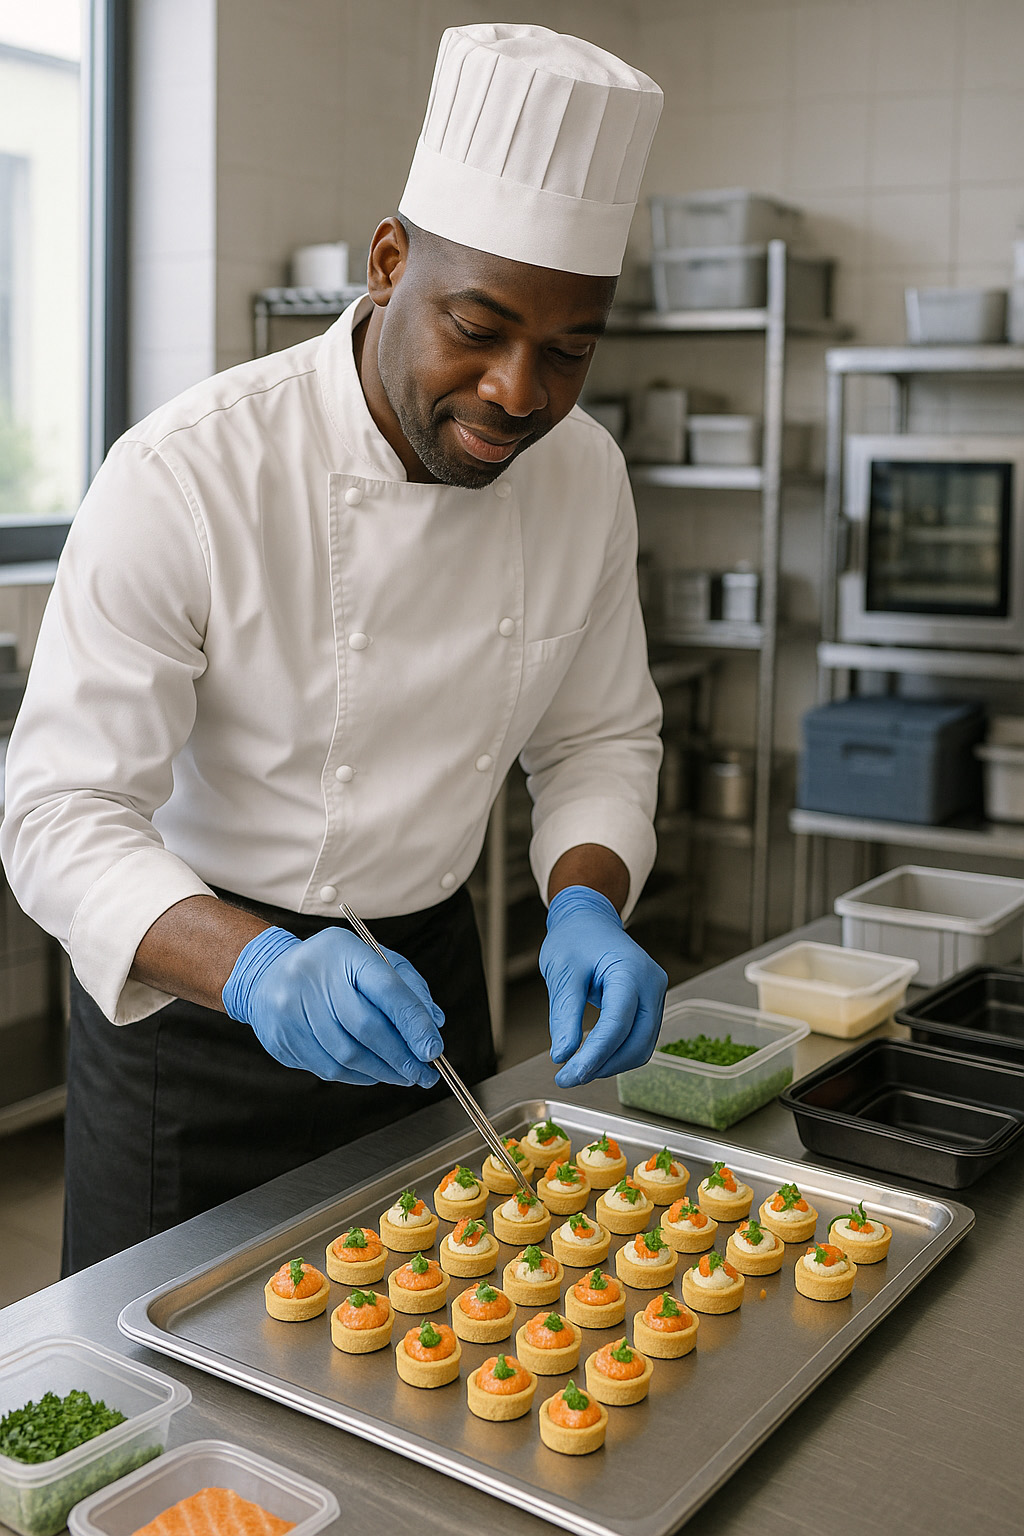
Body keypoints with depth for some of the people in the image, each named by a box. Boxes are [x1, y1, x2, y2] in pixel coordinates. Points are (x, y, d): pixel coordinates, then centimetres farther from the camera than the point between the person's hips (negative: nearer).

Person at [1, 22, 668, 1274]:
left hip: (424, 971, 5)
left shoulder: (583, 478, -8)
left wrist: (585, 906, -17)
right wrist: (259, 970, -42)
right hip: (193, 985, -4)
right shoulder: (188, 475, -25)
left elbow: (599, 739, 3)